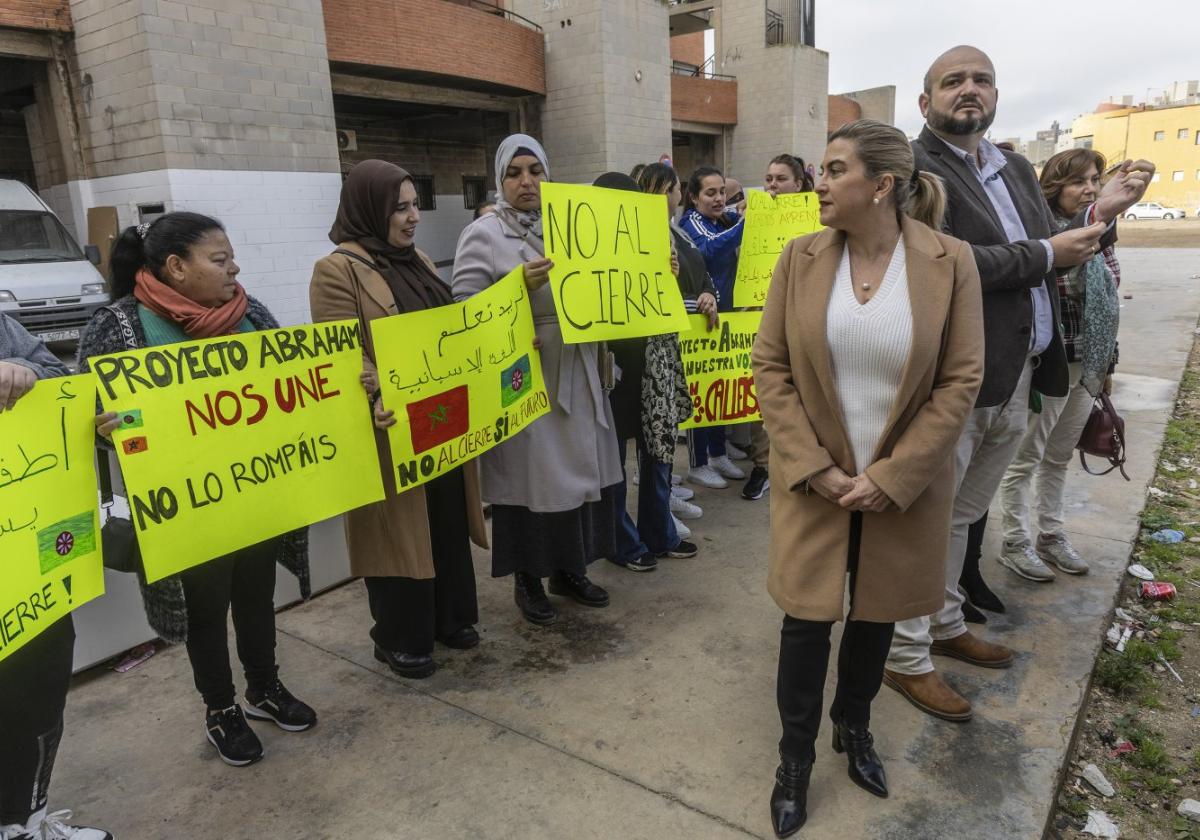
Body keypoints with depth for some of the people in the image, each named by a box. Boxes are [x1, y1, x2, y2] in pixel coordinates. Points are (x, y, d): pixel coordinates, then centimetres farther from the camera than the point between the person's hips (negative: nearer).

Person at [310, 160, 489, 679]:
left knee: (447, 521, 16)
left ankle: (449, 617, 34)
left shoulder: (417, 261, 13)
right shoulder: (337, 270, -11)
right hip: (392, 427, -7)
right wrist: (377, 398, -36)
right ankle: (399, 639, 21)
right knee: (399, 528, 4)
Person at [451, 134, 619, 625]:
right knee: (530, 476, 3)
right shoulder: (482, 234, -5)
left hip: (574, 372, 6)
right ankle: (527, 581, 22)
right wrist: (520, 285, -26)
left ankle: (568, 570, 31)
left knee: (578, 469, 12)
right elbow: (464, 309, -14)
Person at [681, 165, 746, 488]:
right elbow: (710, 248, -30)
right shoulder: (692, 221, -10)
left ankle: (718, 454, 27)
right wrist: (746, 222, -41)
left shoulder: (727, 219, 10)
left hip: (723, 312, 8)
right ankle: (697, 464, 9)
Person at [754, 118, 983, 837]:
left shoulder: (951, 262, -8)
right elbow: (770, 366, -4)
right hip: (813, 481, 1)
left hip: (904, 486, 0)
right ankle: (796, 758, 28)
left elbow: (960, 382, -8)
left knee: (875, 613, 16)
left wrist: (891, 477, -13)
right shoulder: (801, 257, -4)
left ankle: (854, 727, 43)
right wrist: (814, 468, -11)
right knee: (807, 616, 6)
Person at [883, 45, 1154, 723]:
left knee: (963, 517, 21)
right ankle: (908, 658, 18)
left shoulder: (1017, 170, 17)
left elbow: (1054, 262, 18)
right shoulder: (914, 170, -10)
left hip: (1016, 380, 8)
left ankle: (946, 625, 39)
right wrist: (1045, 255, -14)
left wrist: (1101, 213, 2)